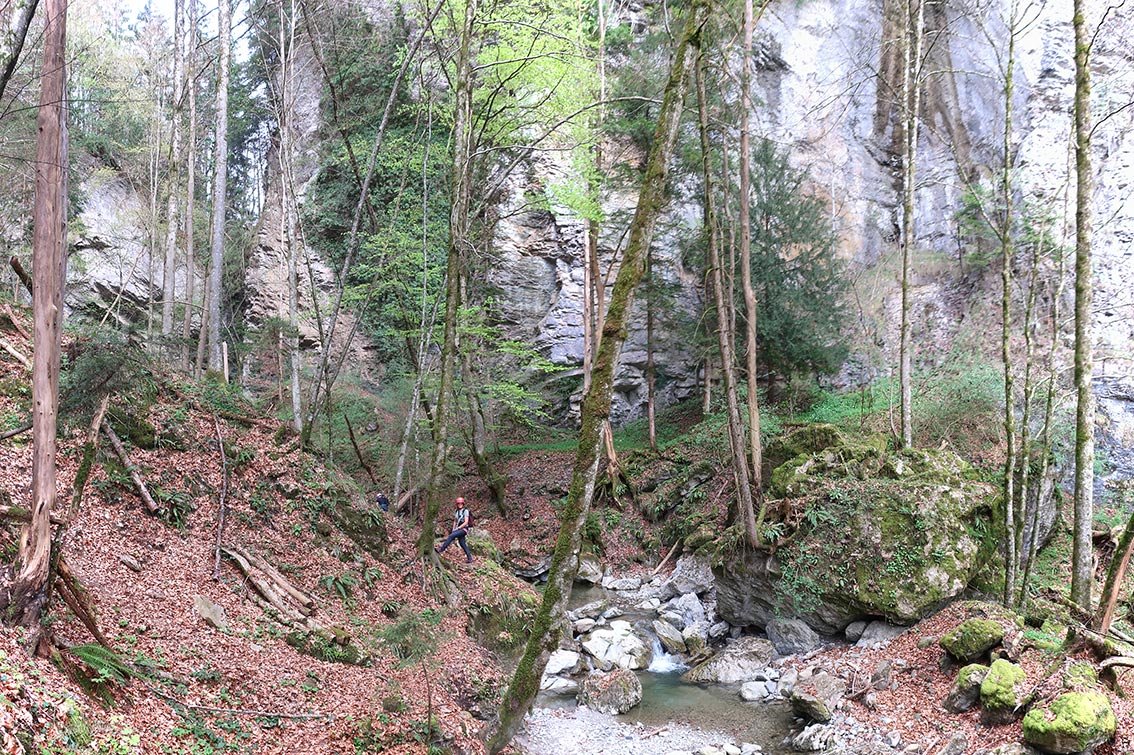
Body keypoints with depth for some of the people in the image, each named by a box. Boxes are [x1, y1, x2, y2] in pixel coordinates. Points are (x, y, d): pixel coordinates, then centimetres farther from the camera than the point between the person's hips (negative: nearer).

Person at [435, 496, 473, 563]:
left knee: (451, 536, -22)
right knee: (462, 544, 5)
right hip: (458, 529, 7)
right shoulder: (456, 511, 12)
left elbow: (466, 522, -15)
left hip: (463, 529, -7)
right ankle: (470, 558, 11)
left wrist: (458, 528, -17)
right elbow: (455, 521, 18)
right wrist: (453, 529, 5)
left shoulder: (465, 511, -10)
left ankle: (441, 549, -21)